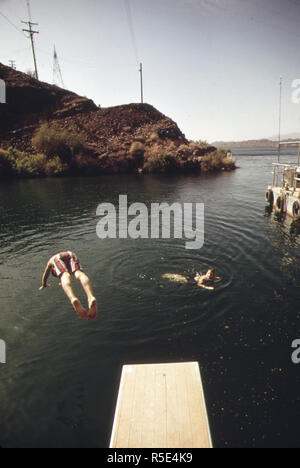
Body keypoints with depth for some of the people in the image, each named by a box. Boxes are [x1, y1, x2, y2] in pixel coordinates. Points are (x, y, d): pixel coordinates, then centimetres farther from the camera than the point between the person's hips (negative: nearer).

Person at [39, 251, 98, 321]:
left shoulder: (51, 261, 47)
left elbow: (45, 275, 56)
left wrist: (44, 285, 74)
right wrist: (62, 283, 82)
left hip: (58, 258, -1)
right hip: (71, 255, 2)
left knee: (65, 276, -28)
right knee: (79, 274, -25)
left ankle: (73, 299, -62)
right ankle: (91, 297, -58)